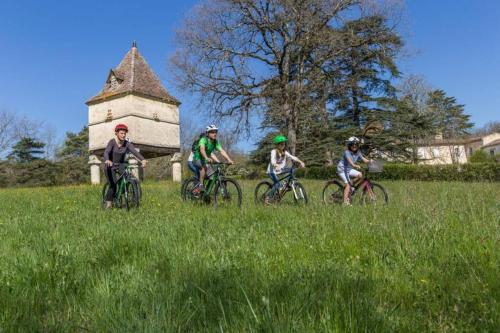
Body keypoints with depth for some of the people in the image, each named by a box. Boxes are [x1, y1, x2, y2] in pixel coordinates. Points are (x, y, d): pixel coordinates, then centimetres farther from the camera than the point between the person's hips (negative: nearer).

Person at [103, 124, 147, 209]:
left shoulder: (127, 143, -8)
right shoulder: (112, 142, -16)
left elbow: (134, 151, -24)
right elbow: (106, 152, -31)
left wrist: (142, 159, -43)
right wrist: (107, 160, -54)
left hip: (121, 166, 4)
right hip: (110, 166, -4)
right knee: (113, 185, -20)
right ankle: (108, 201, -2)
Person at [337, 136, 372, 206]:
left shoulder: (358, 153, -2)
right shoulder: (347, 152, -22)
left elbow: (364, 159, -10)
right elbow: (349, 160, -39)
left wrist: (370, 161, -30)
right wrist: (355, 165, -57)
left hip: (349, 169, 7)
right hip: (342, 169, -7)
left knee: (360, 175, -13)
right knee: (348, 184, -19)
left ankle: (351, 183, 8)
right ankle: (345, 201, -18)